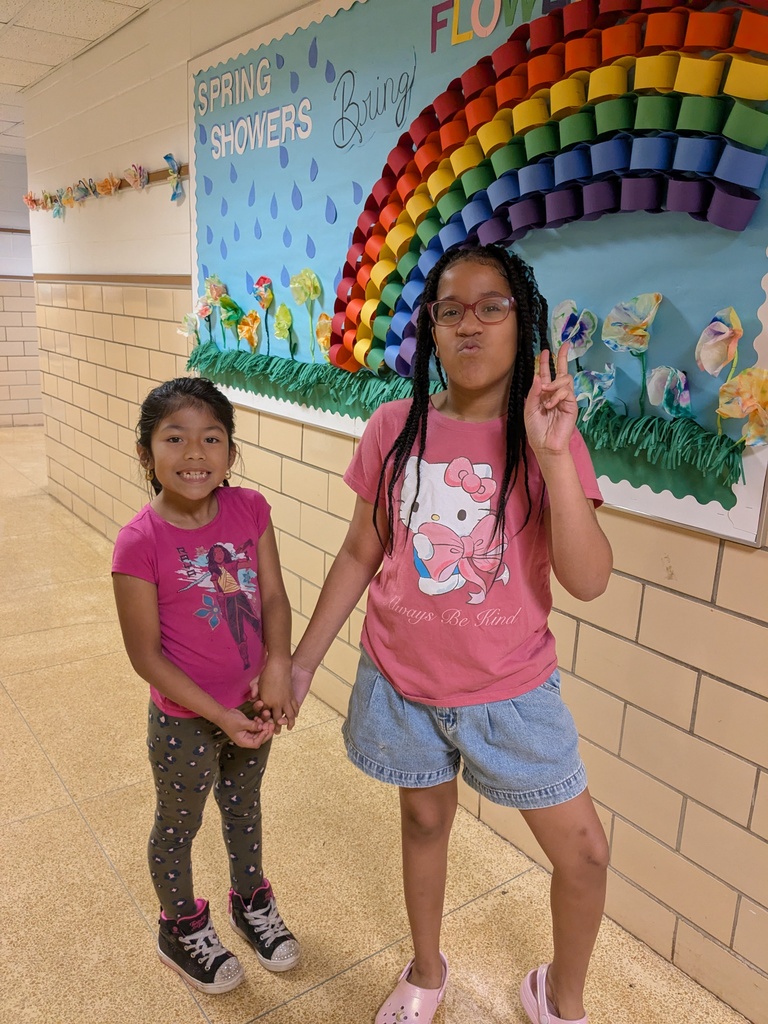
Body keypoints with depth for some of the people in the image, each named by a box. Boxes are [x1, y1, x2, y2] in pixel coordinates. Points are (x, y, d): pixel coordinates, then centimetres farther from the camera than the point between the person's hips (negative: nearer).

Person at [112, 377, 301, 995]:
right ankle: (182, 927, 50)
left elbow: (274, 598, -8)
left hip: (253, 705, 4)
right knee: (179, 825, 21)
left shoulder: (250, 509, -12)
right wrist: (219, 715, -19)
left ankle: (251, 901, 55)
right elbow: (146, 654, -18)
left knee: (244, 806, 27)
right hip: (186, 720, -4)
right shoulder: (140, 542, -24)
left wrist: (278, 668, -24)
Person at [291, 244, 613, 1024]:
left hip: (509, 693, 0)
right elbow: (360, 555, 0)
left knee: (584, 854, 8)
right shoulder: (394, 429, -8)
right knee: (425, 818, 21)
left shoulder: (548, 438, -11)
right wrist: (302, 661, 3)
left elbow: (587, 581, -20)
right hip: (401, 682, 1)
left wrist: (551, 455, -30)